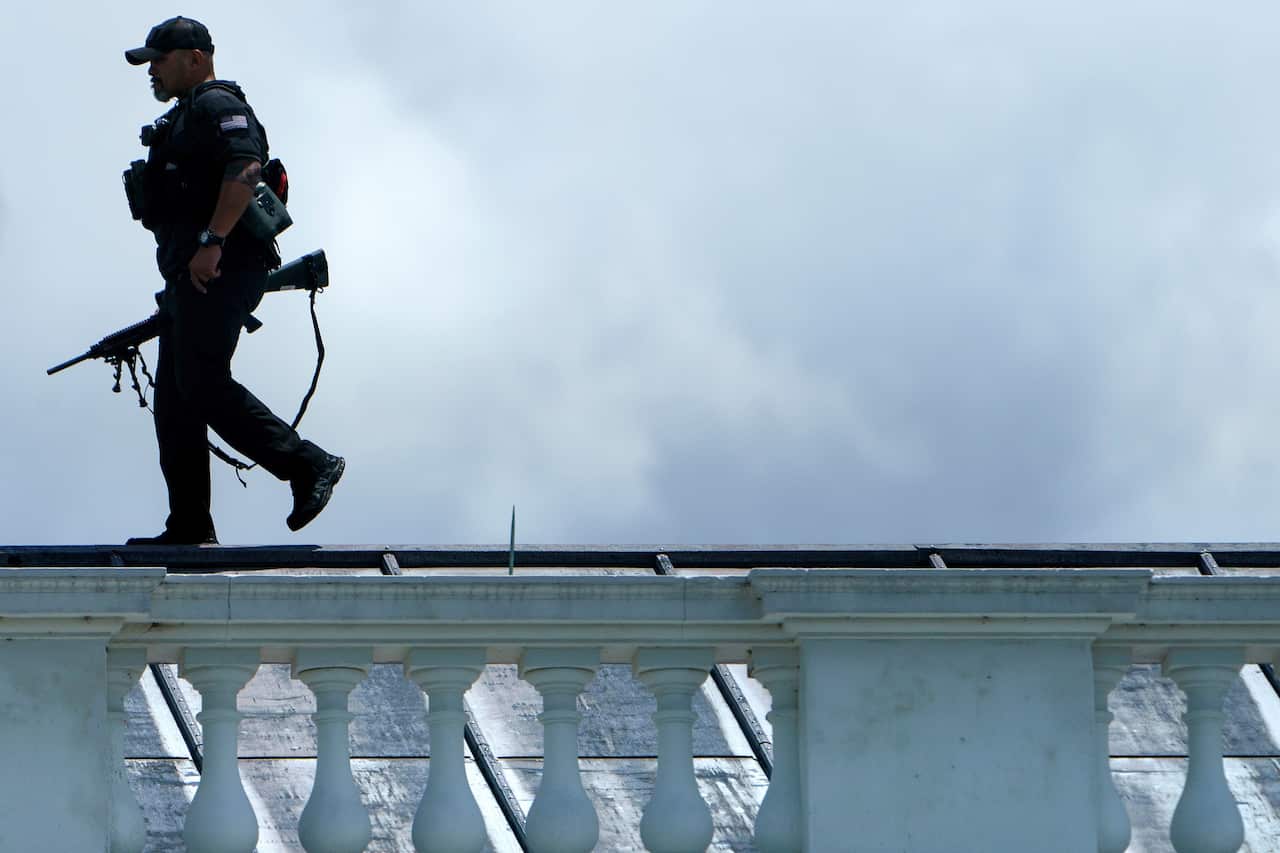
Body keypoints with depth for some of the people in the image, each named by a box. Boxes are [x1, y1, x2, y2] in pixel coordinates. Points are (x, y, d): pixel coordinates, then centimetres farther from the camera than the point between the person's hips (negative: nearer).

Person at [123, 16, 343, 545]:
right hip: (191, 278, 11)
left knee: (203, 384, -19)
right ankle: (189, 526, 5)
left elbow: (245, 168, -22)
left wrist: (212, 242, -29)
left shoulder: (217, 105, -5)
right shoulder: (182, 119, 28)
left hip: (218, 270, -11)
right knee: (173, 399, 6)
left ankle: (309, 466, -17)